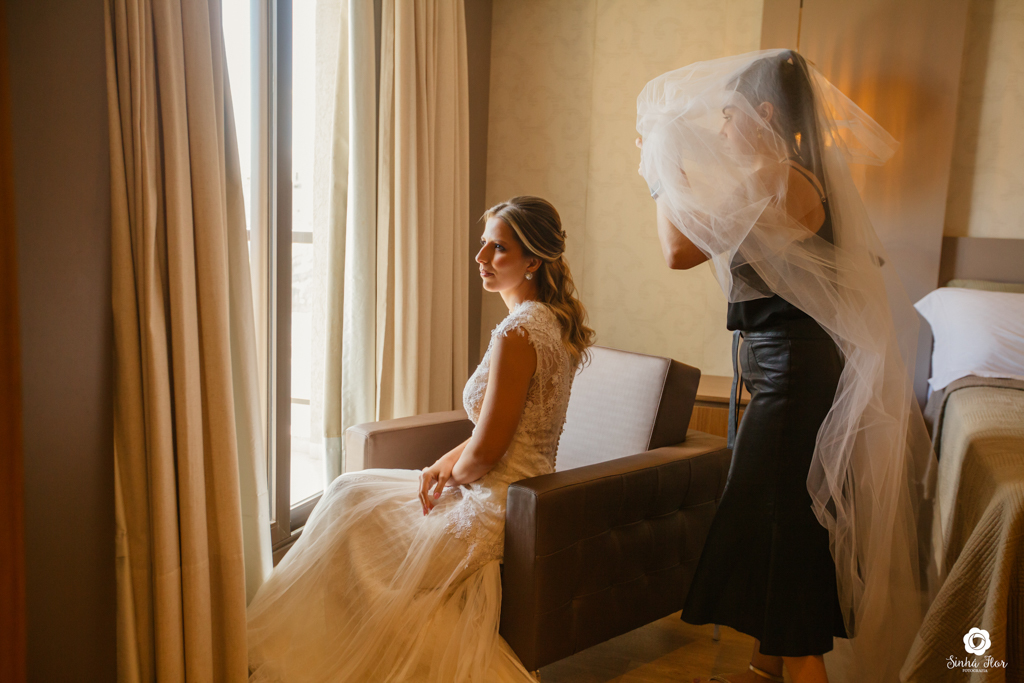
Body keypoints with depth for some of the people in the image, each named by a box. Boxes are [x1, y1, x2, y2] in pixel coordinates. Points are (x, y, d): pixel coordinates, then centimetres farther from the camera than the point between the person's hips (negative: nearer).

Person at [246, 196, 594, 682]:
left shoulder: (517, 333, -24)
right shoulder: (555, 322, 6)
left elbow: (485, 453, -22)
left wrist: (453, 470, 0)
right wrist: (447, 463, 3)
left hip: (495, 516, -9)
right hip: (528, 497, 9)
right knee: (350, 491, 17)